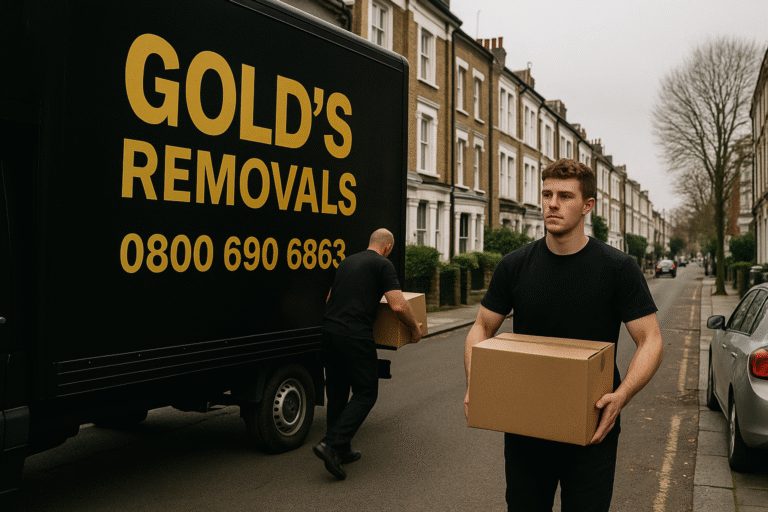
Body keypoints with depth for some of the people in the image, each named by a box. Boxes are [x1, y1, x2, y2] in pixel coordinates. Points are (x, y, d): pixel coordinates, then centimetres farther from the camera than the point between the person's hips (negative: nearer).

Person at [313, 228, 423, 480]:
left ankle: (341, 451, 24)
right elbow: (398, 306, -11)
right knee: (366, 393, 3)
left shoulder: (347, 262, 21)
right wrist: (415, 328, 6)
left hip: (329, 331, 8)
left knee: (337, 393, 16)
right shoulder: (383, 265, -1)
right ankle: (332, 444, -9)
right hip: (355, 337, -8)